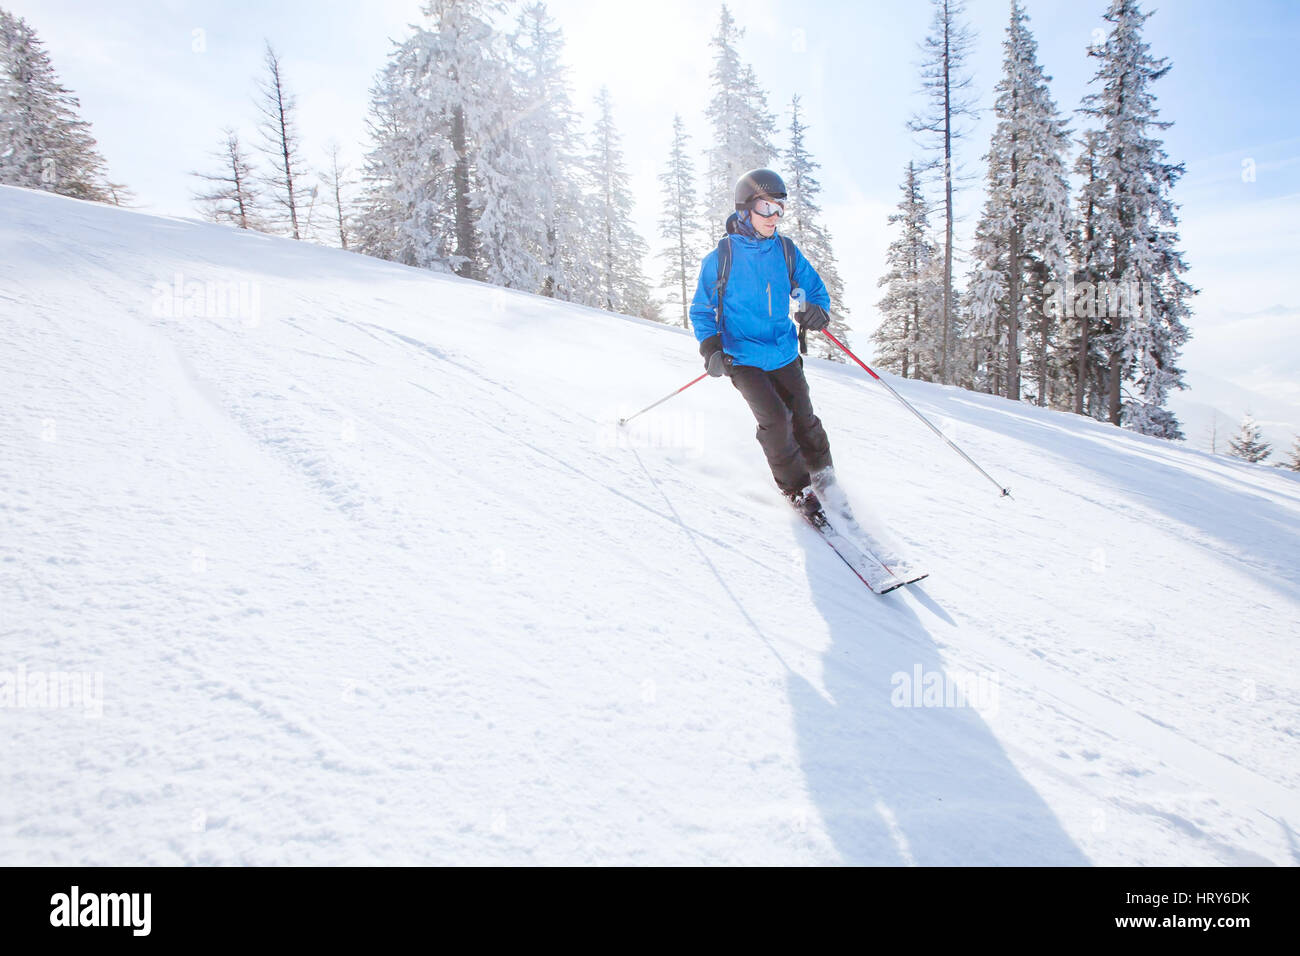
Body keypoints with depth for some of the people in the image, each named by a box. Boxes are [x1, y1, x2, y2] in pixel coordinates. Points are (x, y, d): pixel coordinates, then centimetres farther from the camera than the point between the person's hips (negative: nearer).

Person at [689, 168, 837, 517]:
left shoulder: (785, 251, 1)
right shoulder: (719, 259, -9)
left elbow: (815, 289, 11)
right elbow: (702, 310, -1)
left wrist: (818, 312, -13)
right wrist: (711, 348, -17)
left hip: (785, 355, 4)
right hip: (744, 360, -3)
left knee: (803, 419, 5)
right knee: (775, 419, -18)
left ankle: (822, 469, 34)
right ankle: (796, 486, 2)